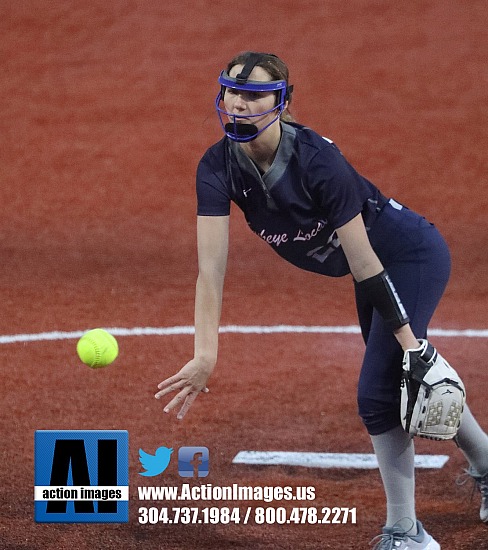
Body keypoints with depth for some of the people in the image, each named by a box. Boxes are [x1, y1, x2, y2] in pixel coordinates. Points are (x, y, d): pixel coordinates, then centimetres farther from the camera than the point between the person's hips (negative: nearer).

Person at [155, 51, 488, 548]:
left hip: (414, 255, -7)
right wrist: (204, 357, -34)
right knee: (397, 380, 22)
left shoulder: (318, 161, -34)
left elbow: (365, 265, -30)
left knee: (377, 391, -15)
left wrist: (410, 342, -26)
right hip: (372, 262, 8)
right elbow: (211, 268, -25)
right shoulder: (218, 168, -19)